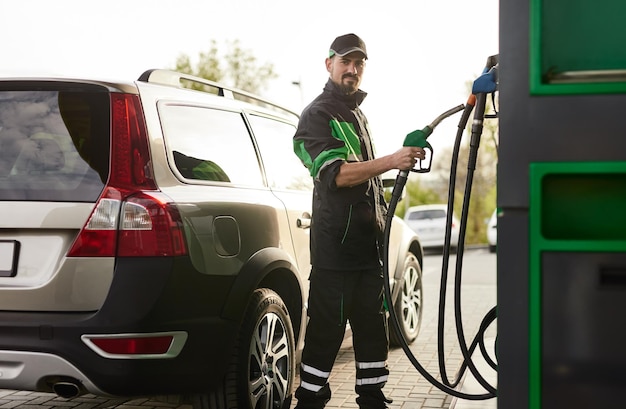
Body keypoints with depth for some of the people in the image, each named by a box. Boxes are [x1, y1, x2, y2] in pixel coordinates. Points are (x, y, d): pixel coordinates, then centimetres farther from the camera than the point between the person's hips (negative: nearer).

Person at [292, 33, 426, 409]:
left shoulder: (358, 114, 22)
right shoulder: (317, 115, -5)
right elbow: (334, 174, -21)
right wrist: (390, 162, -31)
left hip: (369, 238, 8)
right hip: (335, 242, -8)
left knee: (373, 323, 10)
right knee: (328, 326, -7)